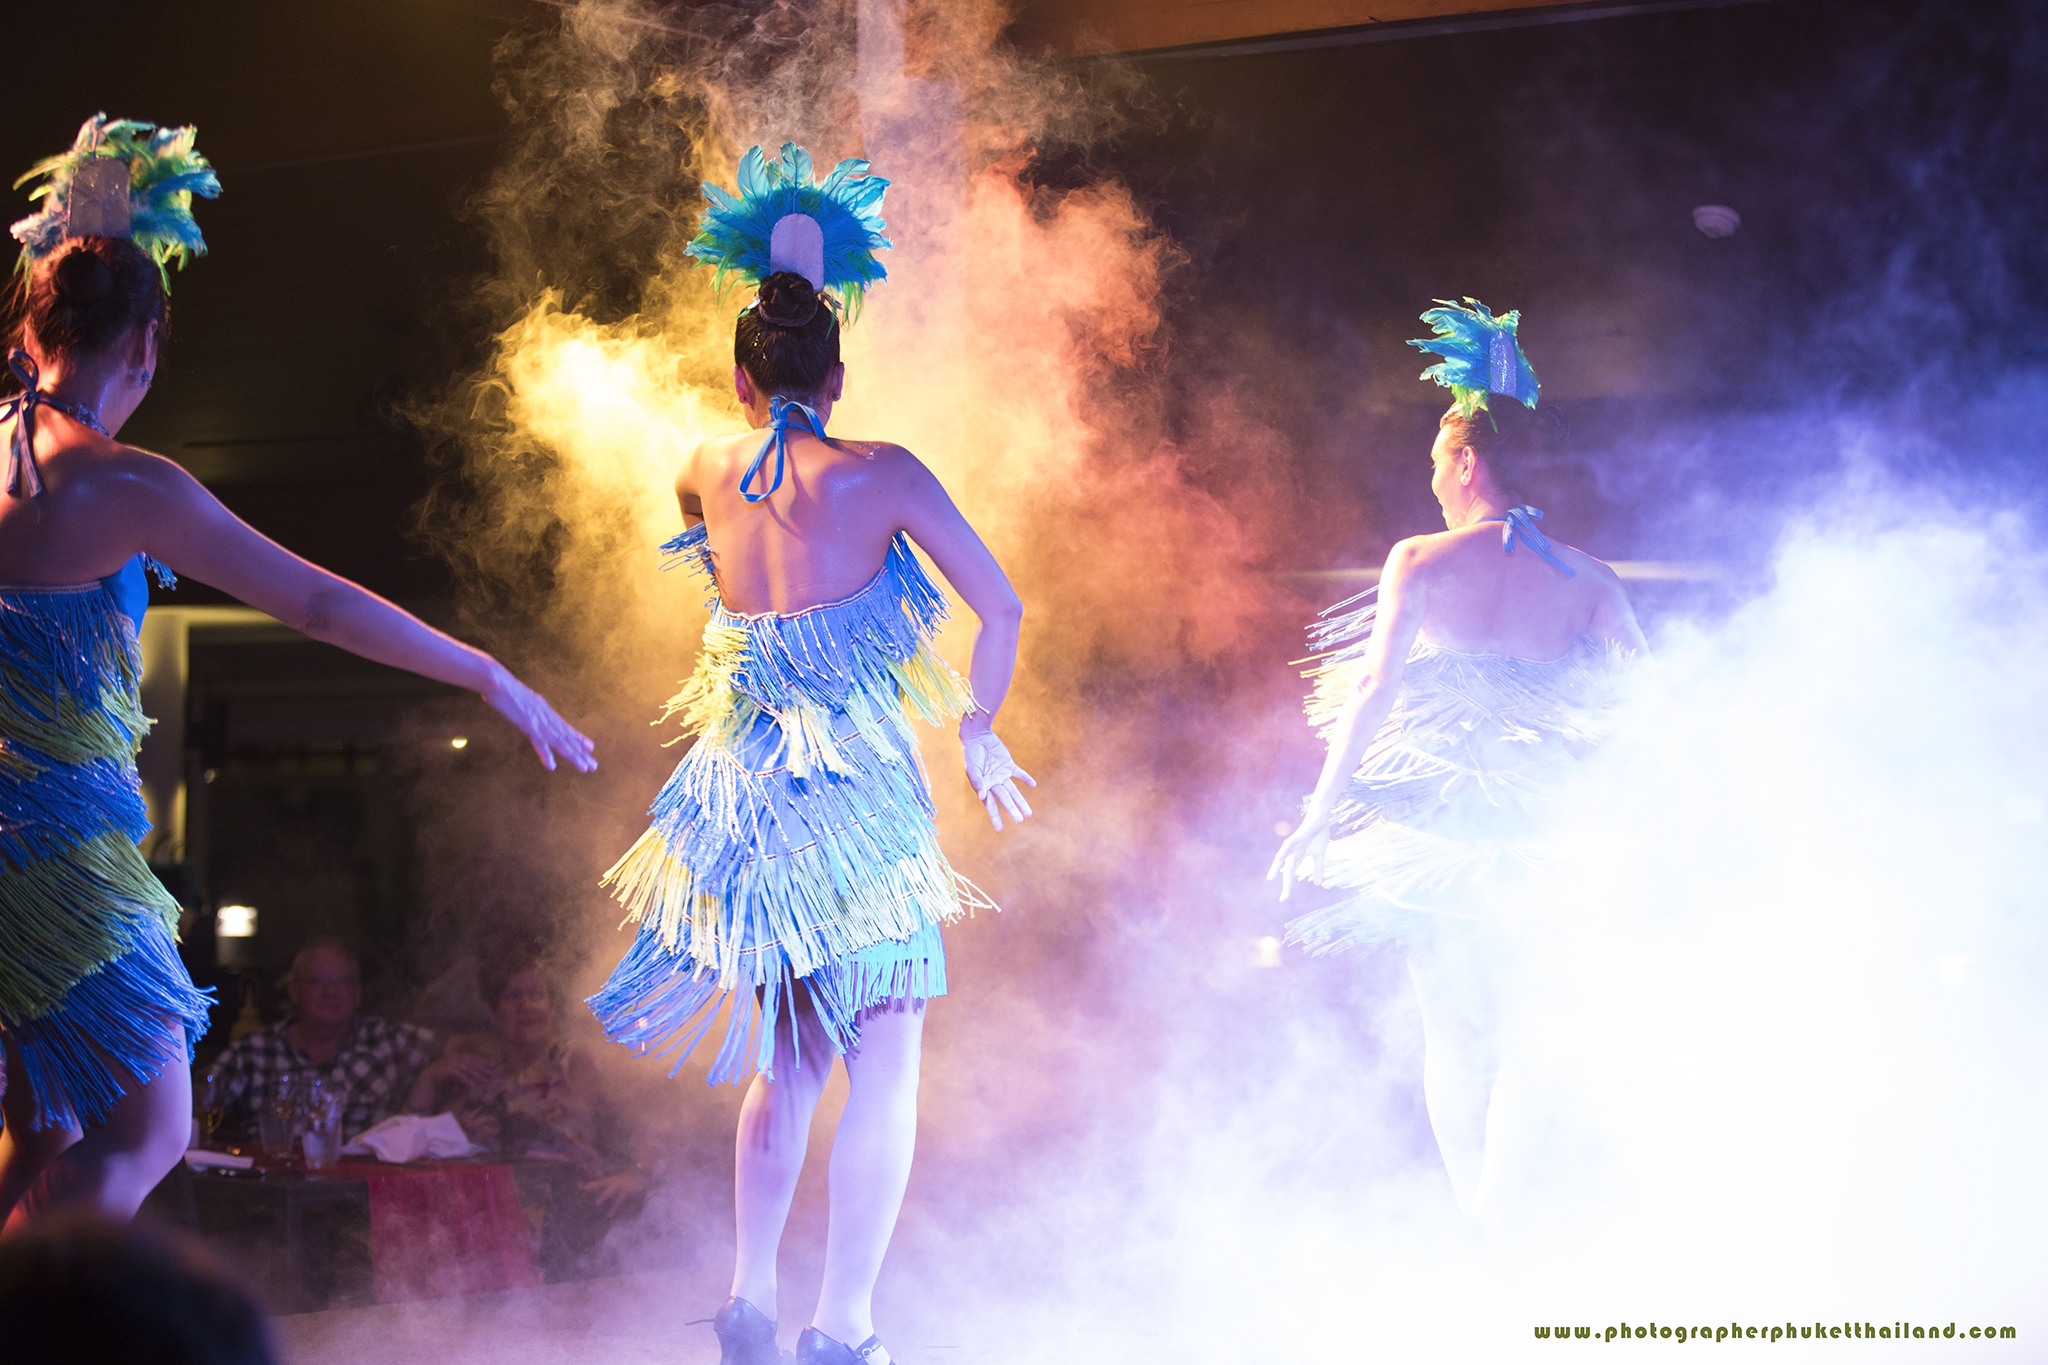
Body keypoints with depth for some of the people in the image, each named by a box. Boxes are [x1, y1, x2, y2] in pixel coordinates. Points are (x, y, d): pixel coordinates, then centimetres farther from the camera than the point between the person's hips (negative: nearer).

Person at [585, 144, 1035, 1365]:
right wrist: (980, 731, 7)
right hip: (860, 794, -5)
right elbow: (1003, 608, -8)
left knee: (790, 1058, 19)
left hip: (744, 793, 5)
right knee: (886, 1060, 3)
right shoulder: (879, 474, -8)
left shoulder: (707, 472, 4)